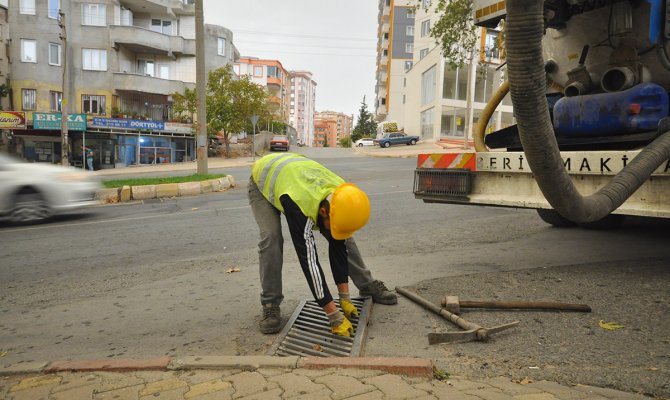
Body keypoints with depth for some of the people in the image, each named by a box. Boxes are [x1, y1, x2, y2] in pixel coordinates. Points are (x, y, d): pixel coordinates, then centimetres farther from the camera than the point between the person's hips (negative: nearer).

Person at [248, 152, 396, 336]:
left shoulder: (341, 198, -29)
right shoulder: (300, 206, -48)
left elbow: (339, 247, -19)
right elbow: (309, 261, -45)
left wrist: (345, 297, -17)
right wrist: (334, 316, -40)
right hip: (263, 180, -4)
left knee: (342, 240, -4)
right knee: (271, 238, -28)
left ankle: (368, 286, 14)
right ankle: (270, 306, -9)